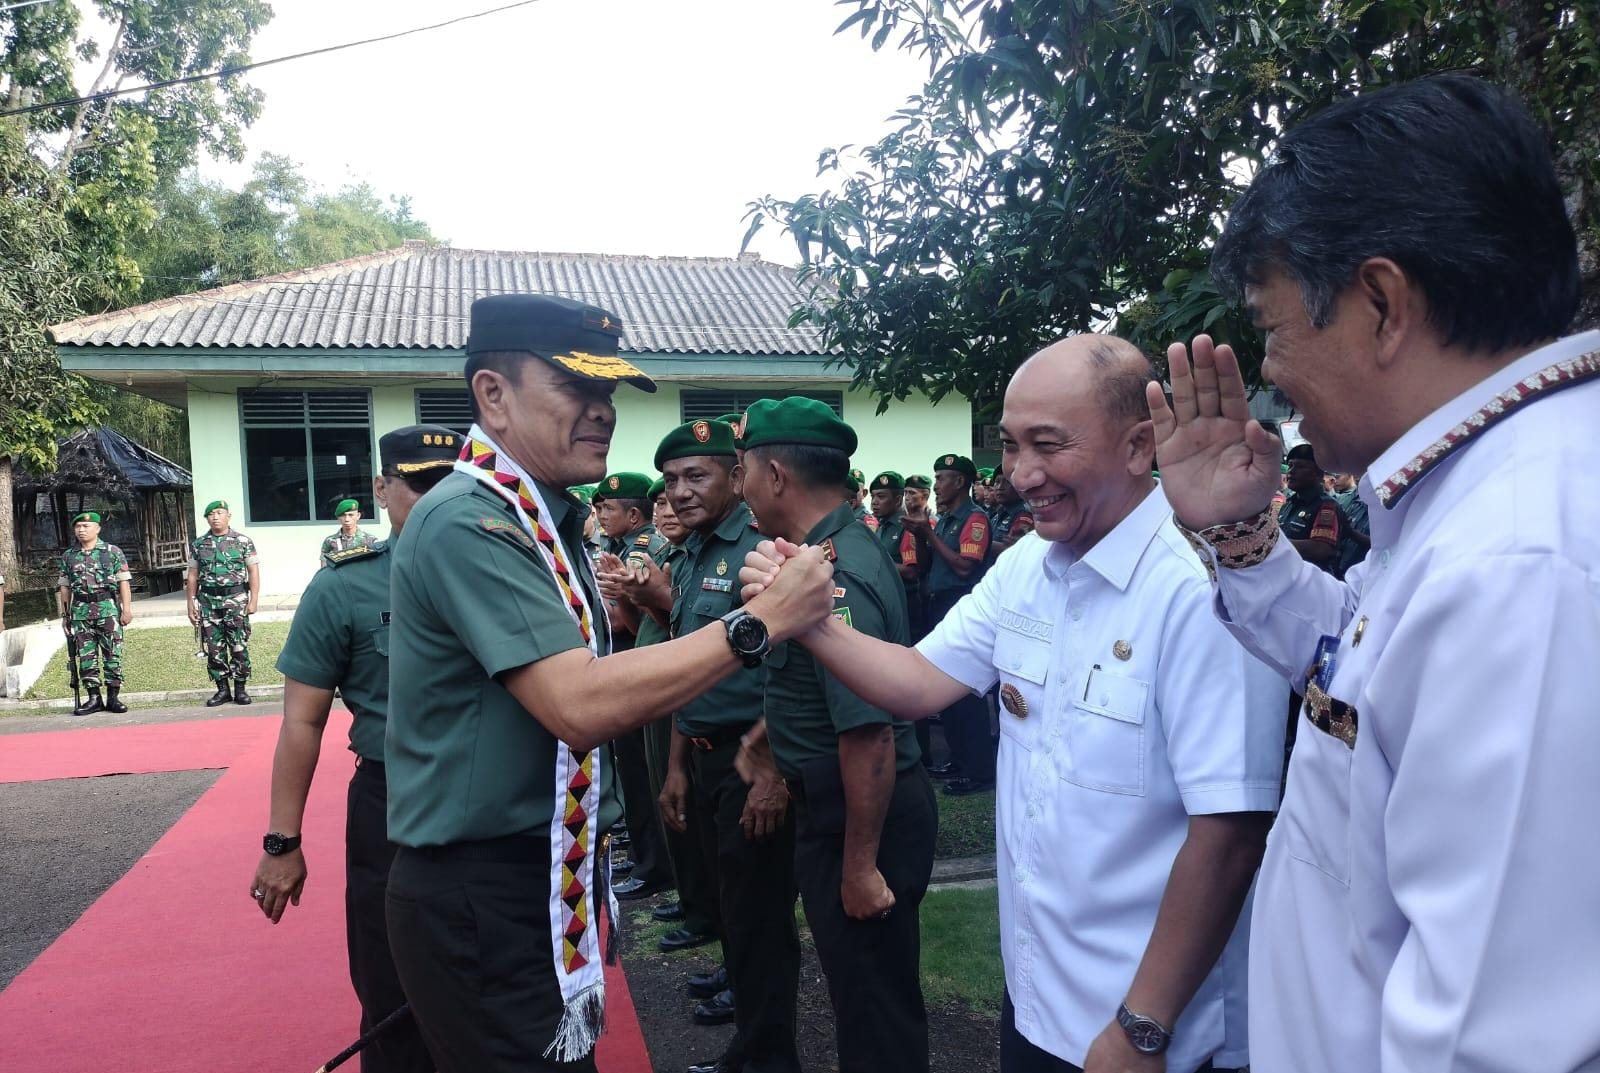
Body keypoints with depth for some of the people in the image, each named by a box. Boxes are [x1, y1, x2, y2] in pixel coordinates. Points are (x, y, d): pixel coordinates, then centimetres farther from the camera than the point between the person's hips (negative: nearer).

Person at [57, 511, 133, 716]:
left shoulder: (113, 552, 3)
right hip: (80, 611, 3)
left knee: (112, 653, -2)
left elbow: (124, 582, 0)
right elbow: (64, 587, 15)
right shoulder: (68, 556, 13)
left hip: (108, 608, -3)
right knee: (86, 655, 3)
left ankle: (113, 697, 5)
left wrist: (127, 608, -7)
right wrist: (65, 614, 11)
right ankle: (93, 698, 10)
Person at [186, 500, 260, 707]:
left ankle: (240, 689, 8)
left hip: (236, 600, -3)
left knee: (239, 647, -1)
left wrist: (253, 600, -8)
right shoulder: (198, 544, 10)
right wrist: (191, 604, 7)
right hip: (208, 603, 3)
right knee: (214, 649, 5)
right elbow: (192, 576, 12)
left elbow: (253, 572, 0)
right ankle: (222, 690, 13)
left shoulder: (244, 542, 2)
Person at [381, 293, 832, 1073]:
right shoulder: (468, 520, -22)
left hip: (547, 879, 10)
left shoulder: (539, 519, 10)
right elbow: (580, 705, -31)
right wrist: (761, 621, -28)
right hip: (484, 899, -9)